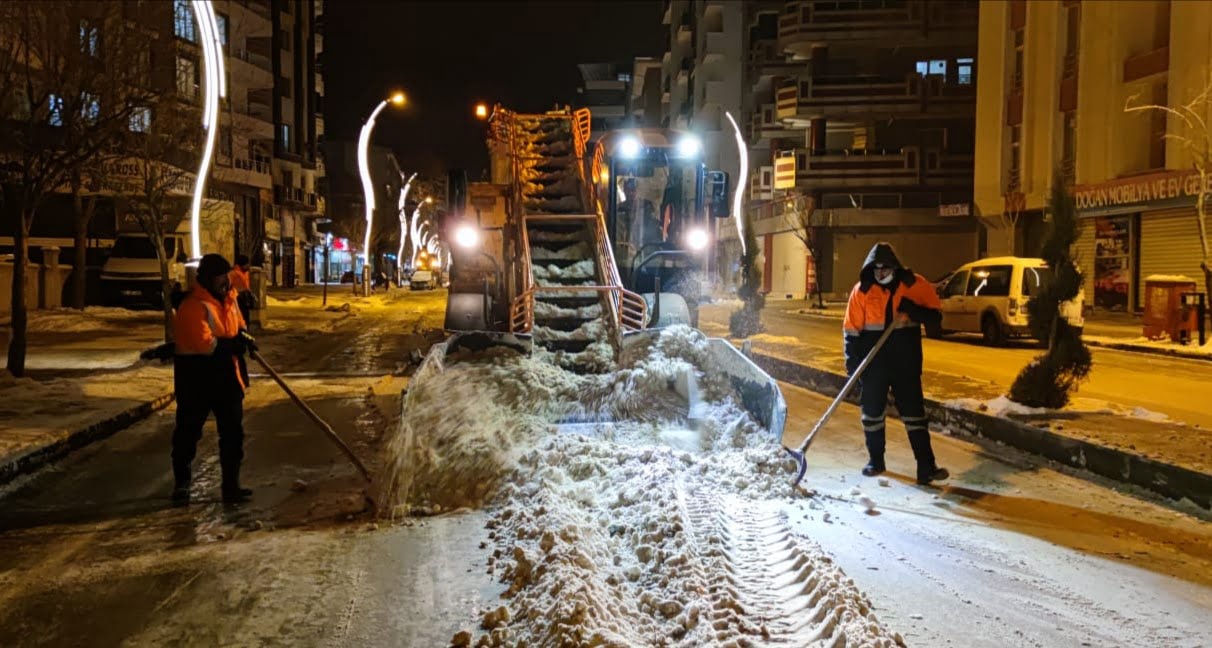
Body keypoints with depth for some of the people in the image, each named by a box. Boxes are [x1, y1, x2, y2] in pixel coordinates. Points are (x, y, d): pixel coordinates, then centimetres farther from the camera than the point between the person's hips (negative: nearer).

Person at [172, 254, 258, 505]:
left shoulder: (228, 298, 6)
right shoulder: (193, 306, -20)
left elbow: (239, 326, 20)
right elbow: (206, 345, -27)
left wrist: (244, 337, -2)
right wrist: (235, 343, -16)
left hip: (226, 374, 7)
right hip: (196, 376, -7)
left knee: (233, 432, 7)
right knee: (188, 430, 7)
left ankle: (231, 485, 15)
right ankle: (181, 483, 23)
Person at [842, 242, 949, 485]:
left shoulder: (915, 285, -4)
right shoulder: (862, 290, -2)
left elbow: (935, 317, -1)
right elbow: (852, 330, -1)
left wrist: (914, 310, -20)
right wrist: (852, 362, -8)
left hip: (906, 363, -1)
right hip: (873, 364, 1)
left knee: (914, 413, -1)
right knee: (872, 412, 11)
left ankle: (926, 467, 1)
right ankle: (875, 460, 27)